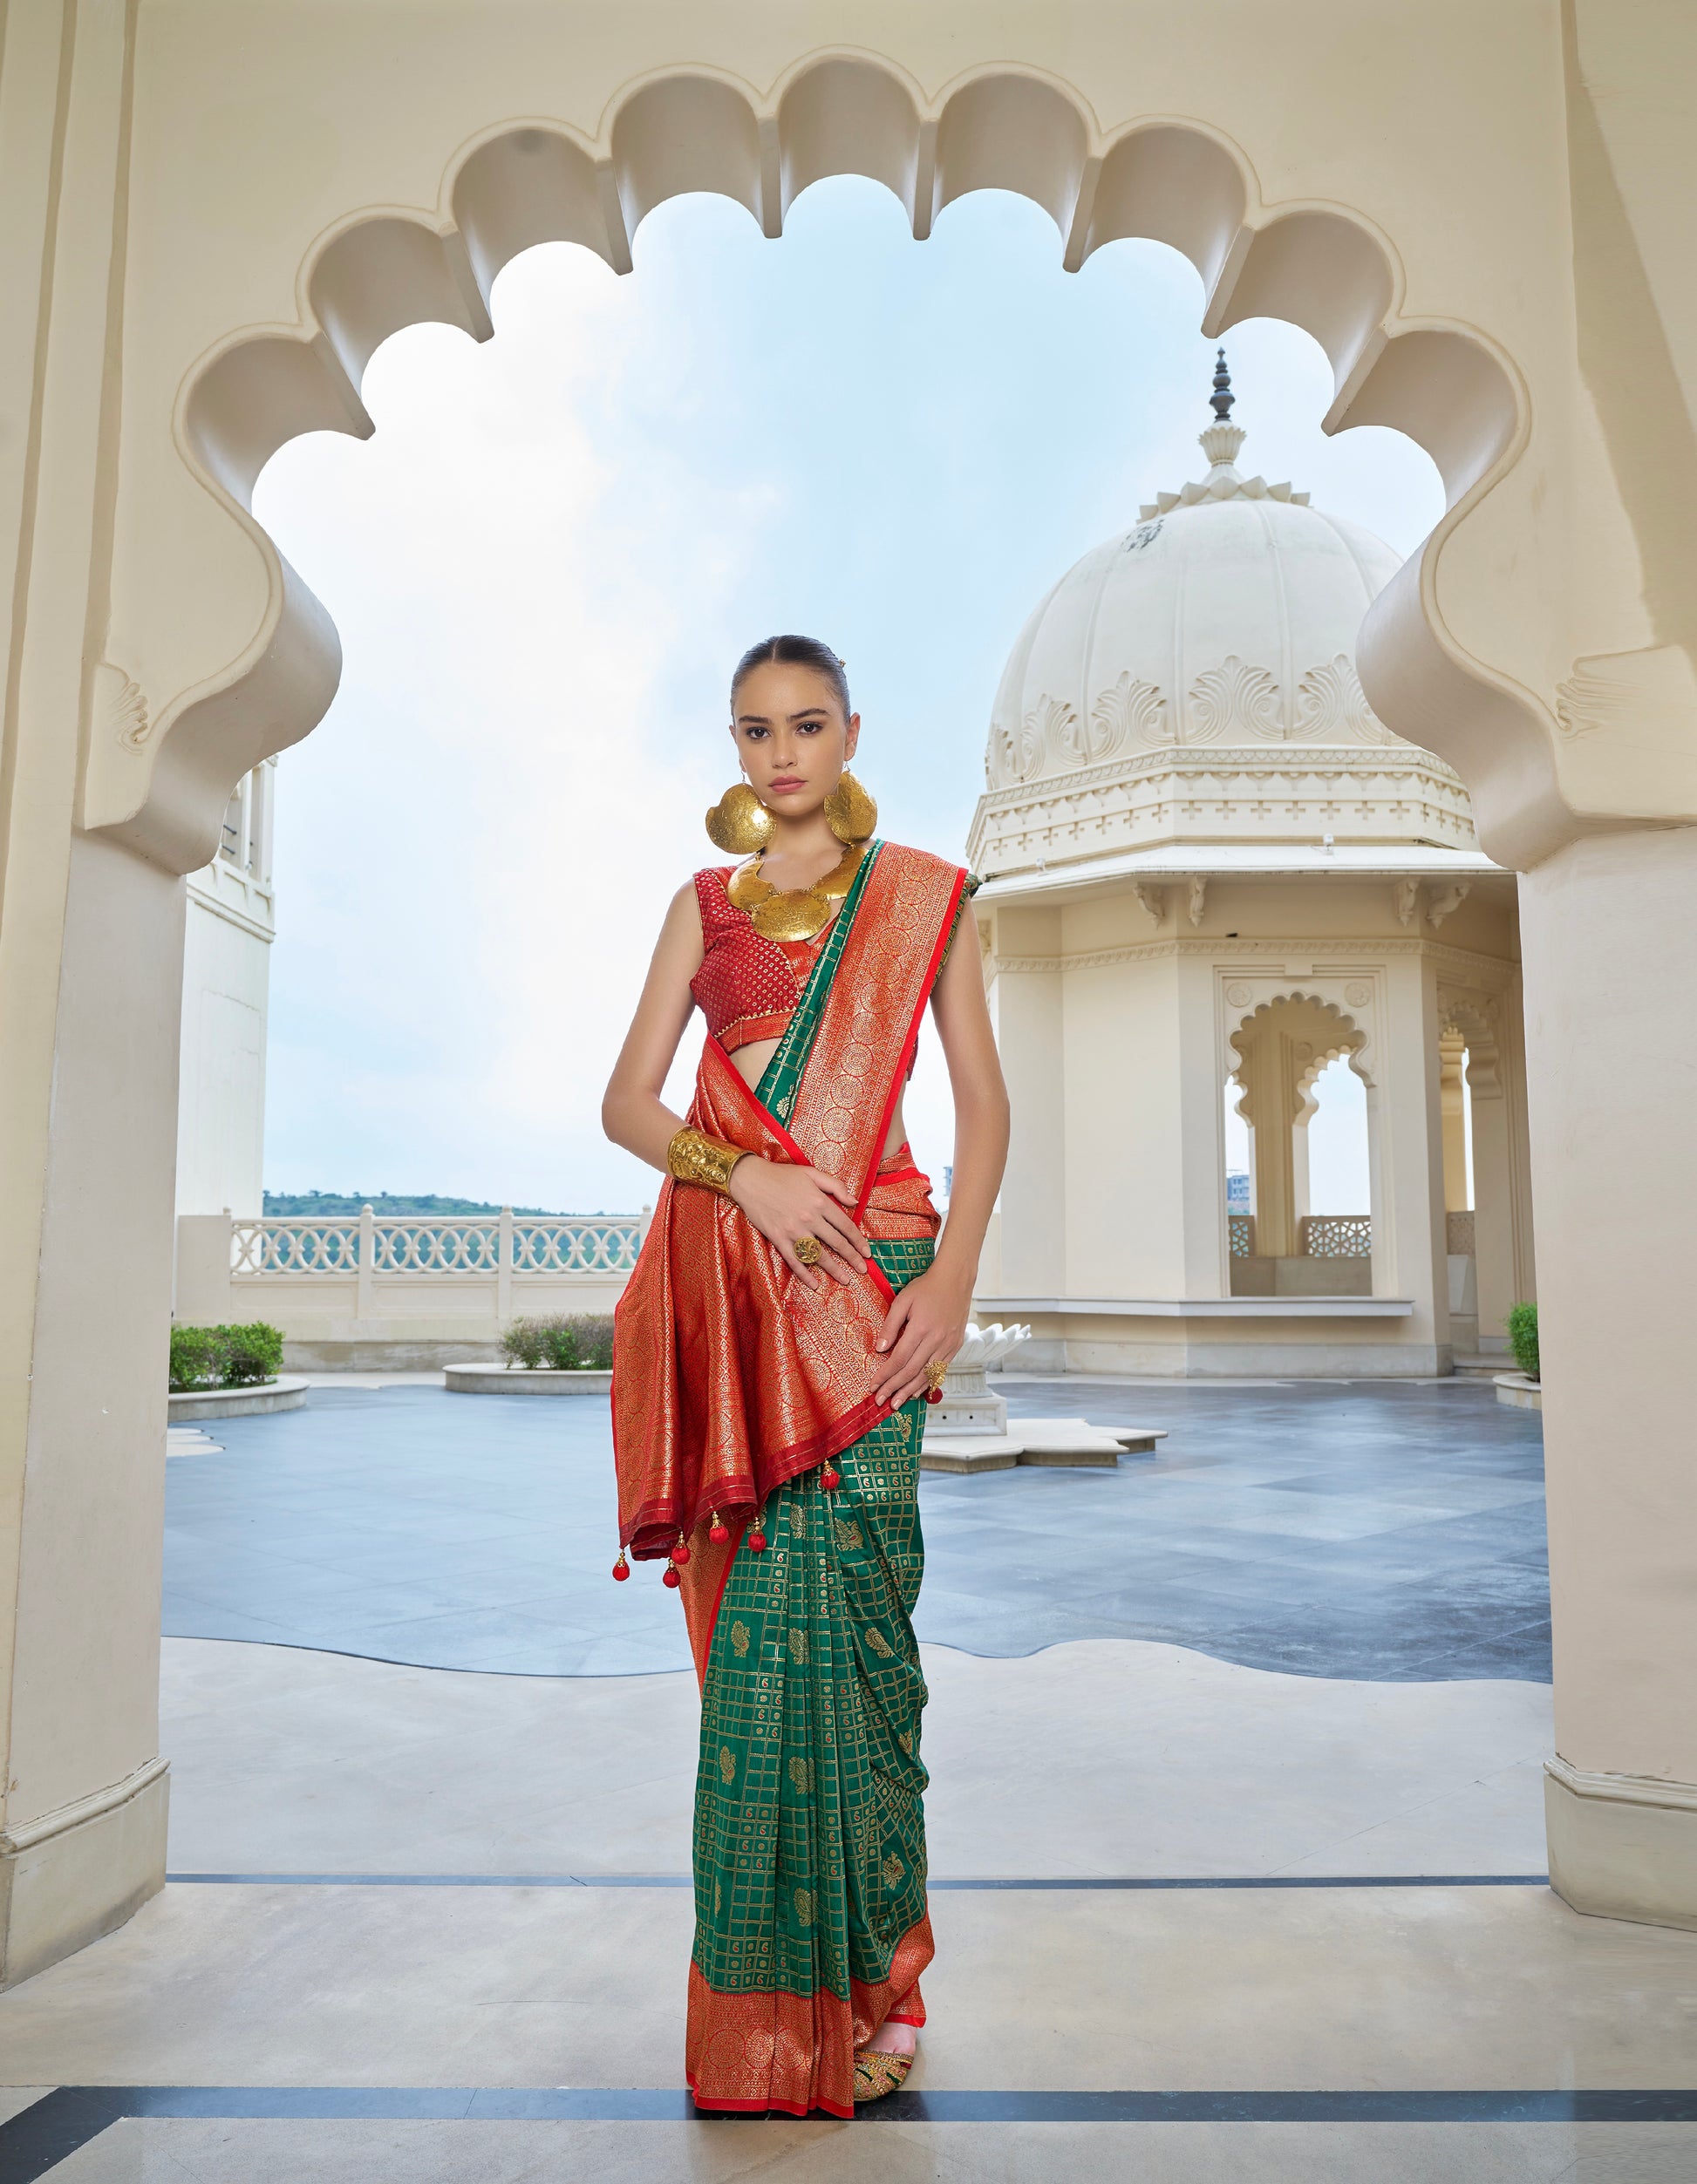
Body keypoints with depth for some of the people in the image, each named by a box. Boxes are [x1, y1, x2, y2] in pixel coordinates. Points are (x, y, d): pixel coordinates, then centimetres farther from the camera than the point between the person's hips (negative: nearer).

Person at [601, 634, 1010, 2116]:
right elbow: (627, 1102, 8)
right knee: (762, 1608, 4)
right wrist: (745, 1174, -11)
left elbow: (984, 1100, 4)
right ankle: (769, 1986, 19)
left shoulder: (921, 893, 10)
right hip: (724, 1272, 3)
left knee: (823, 1599, -9)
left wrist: (956, 1271, -10)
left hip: (861, 1269, -2)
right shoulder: (706, 901, 16)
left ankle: (853, 1989, 8)